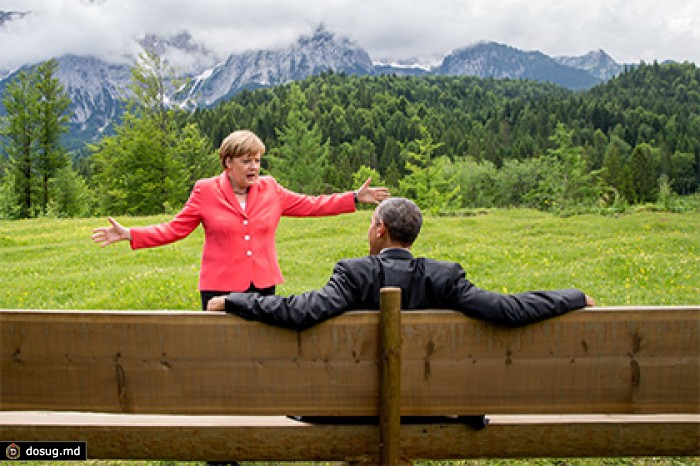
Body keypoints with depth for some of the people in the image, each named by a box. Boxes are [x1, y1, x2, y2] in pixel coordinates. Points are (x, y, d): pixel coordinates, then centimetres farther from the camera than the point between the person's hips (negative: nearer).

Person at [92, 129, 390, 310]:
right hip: (221, 288, -2)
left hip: (263, 286, 3)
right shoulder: (205, 191, 0)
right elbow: (174, 229, 2)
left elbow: (310, 206, 13)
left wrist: (356, 198, 11)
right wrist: (129, 235, -8)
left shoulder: (270, 189, 7)